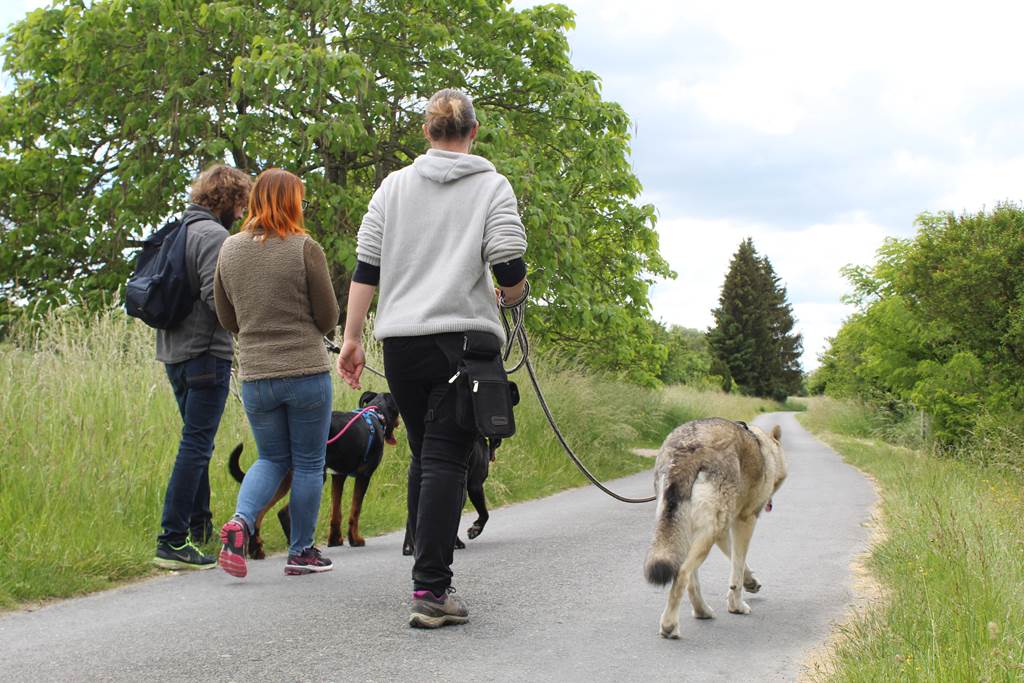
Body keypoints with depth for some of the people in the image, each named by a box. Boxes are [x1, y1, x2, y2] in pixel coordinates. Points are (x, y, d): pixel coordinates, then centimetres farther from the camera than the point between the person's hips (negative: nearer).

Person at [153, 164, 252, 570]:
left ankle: (200, 527, 29)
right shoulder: (213, 235, -13)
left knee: (197, 443, 19)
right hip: (205, 353, -10)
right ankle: (173, 541, -8)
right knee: (196, 446, -7)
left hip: (175, 353, 10)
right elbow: (216, 297, -22)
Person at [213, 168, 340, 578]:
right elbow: (329, 318, -3)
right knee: (308, 463, 11)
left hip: (255, 376, 4)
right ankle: (301, 552, 19)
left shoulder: (230, 249, 3)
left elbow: (227, 319, 11)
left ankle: (240, 522, -5)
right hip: (307, 372, -4)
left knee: (272, 459, 19)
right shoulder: (304, 249, -10)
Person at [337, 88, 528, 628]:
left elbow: (365, 268, 7)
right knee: (446, 458, -7)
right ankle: (430, 590, -14)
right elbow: (509, 269, -7)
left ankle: (428, 568, 22)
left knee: (424, 454, 17)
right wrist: (513, 296, 16)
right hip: (464, 336, -3)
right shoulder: (492, 185, 3)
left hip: (401, 338, 4)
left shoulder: (394, 185, 12)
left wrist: (352, 338, 11)